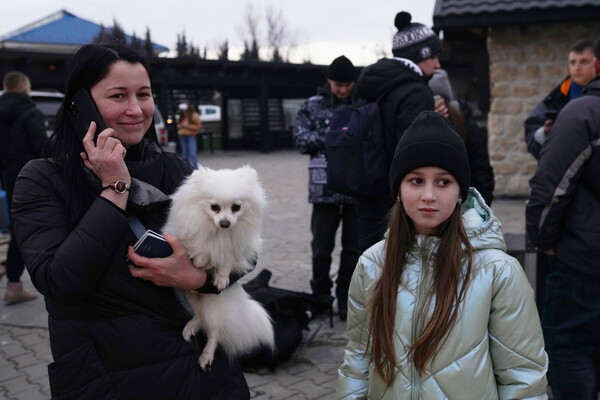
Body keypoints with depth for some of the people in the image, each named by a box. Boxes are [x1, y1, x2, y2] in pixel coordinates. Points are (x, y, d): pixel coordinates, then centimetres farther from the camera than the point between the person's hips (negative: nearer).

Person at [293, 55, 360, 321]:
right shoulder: (313, 106, 5)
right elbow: (301, 139, -3)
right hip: (325, 186, 0)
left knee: (354, 247, 8)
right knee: (322, 247, 7)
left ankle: (346, 298, 22)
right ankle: (320, 296, 24)